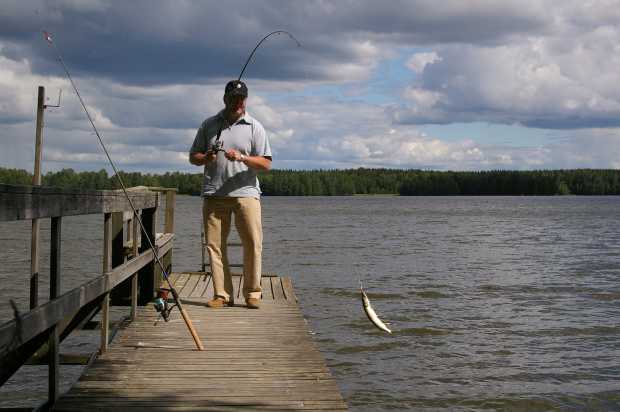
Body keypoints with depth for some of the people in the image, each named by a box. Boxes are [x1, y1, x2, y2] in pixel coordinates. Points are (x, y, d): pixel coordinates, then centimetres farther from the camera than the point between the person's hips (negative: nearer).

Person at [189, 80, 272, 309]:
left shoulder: (254, 127, 8)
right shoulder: (209, 125, 14)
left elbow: (266, 163, 2)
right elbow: (193, 157, 17)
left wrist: (242, 157, -15)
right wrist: (206, 158, -6)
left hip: (245, 193, -2)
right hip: (214, 194, 2)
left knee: (253, 243, -8)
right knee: (214, 244, -2)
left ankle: (252, 293, 3)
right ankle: (222, 294, 6)